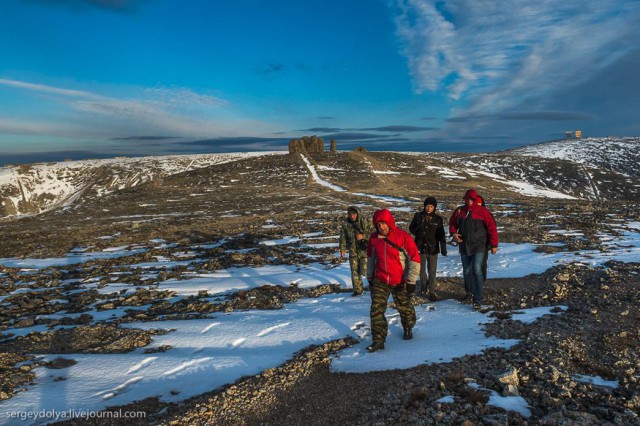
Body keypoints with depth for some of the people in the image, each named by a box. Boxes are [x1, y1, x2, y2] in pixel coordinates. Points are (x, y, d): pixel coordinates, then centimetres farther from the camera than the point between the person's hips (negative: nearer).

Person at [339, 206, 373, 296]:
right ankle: (357, 290, 21)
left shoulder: (364, 222, -10)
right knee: (355, 271, 5)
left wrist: (363, 236, -25)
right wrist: (342, 249, 2)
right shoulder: (345, 224, 0)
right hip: (353, 251, 3)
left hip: (364, 250, -3)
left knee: (364, 271, -7)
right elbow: (343, 237, 7)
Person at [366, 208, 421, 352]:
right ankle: (378, 340, 5)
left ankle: (408, 329, 44)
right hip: (379, 281, 3)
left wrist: (411, 280, -13)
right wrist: (370, 277, 15)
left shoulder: (403, 237, -17)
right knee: (376, 309, -5)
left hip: (400, 282, -2)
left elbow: (415, 258, -12)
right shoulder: (374, 238, -3)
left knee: (405, 307, 15)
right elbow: (370, 258, 12)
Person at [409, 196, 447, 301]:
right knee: (421, 269, 17)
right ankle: (423, 285, 40)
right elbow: (411, 228, 11)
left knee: (432, 271, -3)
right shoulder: (418, 216, -2)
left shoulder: (438, 219, -4)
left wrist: (443, 247, -10)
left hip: (432, 248, -2)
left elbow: (441, 234, -2)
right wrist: (418, 233, -6)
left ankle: (432, 292, 3)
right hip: (420, 247, 2)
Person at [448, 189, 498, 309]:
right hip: (464, 246, 4)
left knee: (476, 271, -13)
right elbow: (452, 223, 17)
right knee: (466, 271, 14)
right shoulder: (459, 211, 4)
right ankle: (469, 292, 33)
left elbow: (491, 227, -4)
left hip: (478, 246, -4)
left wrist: (494, 245, -3)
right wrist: (453, 233, -4)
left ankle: (477, 299, -11)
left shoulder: (482, 211, -6)